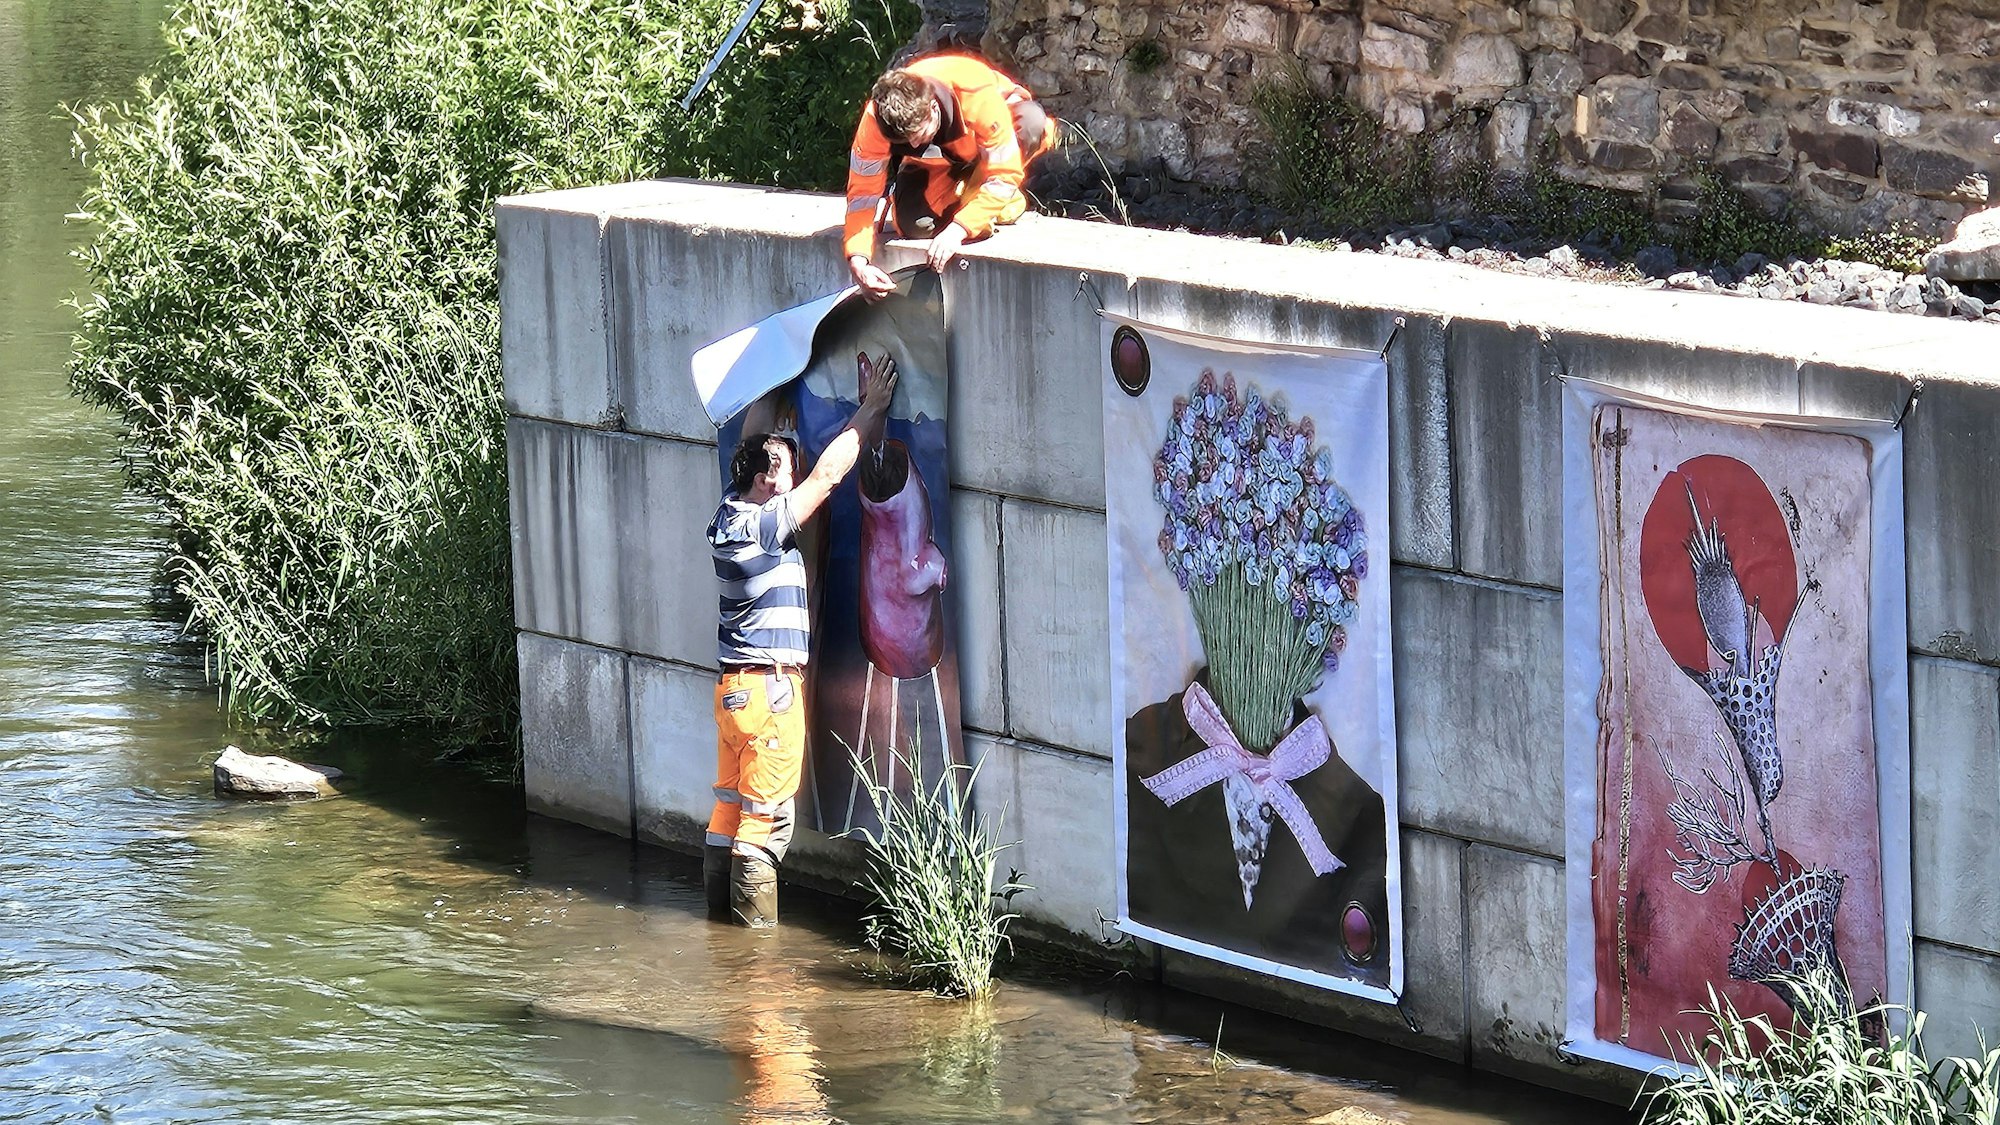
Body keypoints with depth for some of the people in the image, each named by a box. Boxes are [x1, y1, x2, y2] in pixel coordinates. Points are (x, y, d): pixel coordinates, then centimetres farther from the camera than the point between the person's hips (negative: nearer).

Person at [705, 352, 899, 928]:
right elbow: (828, 472, -10)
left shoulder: (727, 521, 9)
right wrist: (871, 410, 2)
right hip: (771, 687, -9)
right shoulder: (766, 525, -15)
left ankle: (721, 914, 16)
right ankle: (758, 934, -4)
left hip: (733, 687, 9)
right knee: (767, 818, -5)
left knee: (729, 808, 12)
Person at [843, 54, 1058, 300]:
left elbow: (1004, 176, -38)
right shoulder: (876, 120, -32)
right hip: (938, 157, 2)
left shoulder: (979, 97, -42)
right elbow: (862, 194, -25)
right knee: (914, 225, -26)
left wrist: (958, 229, -47)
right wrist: (858, 261, -38)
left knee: (1031, 120, -38)